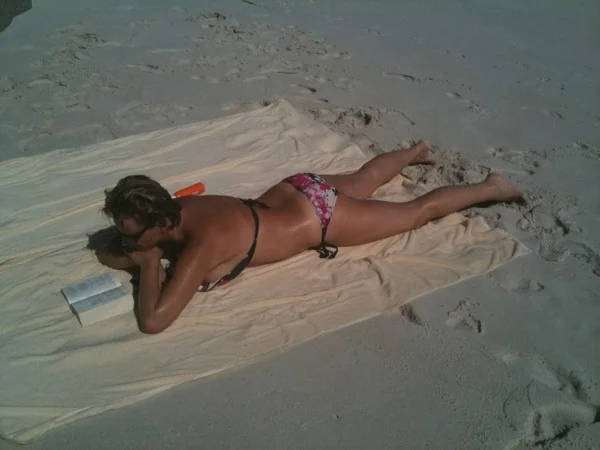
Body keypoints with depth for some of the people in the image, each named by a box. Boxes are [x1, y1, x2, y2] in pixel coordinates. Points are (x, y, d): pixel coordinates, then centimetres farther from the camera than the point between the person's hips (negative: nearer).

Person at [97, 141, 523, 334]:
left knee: (416, 211, 10)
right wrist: (128, 257, -17)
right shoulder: (175, 207, -13)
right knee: (364, 180, 34)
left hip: (320, 217, -7)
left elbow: (153, 321, -38)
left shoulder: (204, 241, -35)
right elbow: (109, 251, 3)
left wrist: (149, 261, -27)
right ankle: (416, 151, 59)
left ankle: (491, 188, 30)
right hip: (296, 191, 7)